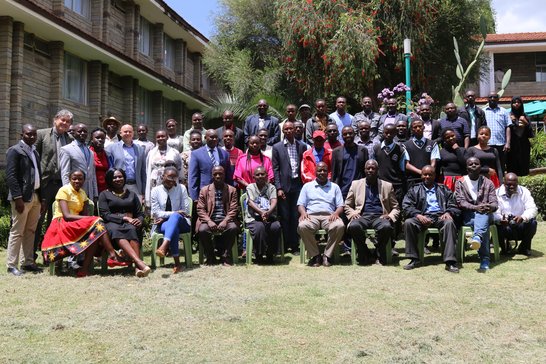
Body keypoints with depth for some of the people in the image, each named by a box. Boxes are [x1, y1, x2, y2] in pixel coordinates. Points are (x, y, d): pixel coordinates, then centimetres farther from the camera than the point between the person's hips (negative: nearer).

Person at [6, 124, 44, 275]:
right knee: (17, 232, -3)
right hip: (23, 197, -7)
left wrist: (41, 198, 13)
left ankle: (27, 262, 17)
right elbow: (11, 176, -12)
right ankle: (12, 265, 3)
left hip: (35, 197, 7)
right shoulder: (15, 151, -5)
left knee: (30, 232, 10)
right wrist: (17, 197, -19)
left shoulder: (35, 152, 18)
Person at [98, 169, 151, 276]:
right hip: (112, 224, -2)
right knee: (115, 231, -39)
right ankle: (139, 262, -58)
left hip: (130, 223, 2)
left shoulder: (132, 194, 25)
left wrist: (139, 220, -7)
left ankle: (138, 267, -52)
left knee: (132, 229, -36)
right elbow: (105, 215, 0)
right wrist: (125, 218, -13)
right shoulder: (104, 194, 15)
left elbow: (140, 214, 19)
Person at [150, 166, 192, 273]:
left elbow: (185, 211, 1)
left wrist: (169, 216, -10)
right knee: (174, 229, -38)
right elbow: (156, 212, -2)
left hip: (181, 222, 0)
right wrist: (175, 212, -16)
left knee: (175, 217, -38)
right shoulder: (156, 190, 6)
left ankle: (164, 246, -60)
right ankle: (177, 263, -43)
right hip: (162, 225, 0)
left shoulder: (181, 188, 6)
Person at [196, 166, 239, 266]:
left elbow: (233, 209, 1)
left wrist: (225, 221, -16)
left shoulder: (232, 190, 11)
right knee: (202, 230, -31)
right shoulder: (204, 190, 12)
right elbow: (200, 209, 3)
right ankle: (210, 256, -7)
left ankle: (225, 256, -12)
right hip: (210, 220, 0)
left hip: (225, 221, 0)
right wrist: (209, 221, -15)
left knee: (233, 228, -32)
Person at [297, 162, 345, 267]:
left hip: (329, 216, 0)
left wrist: (336, 213, -9)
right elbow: (300, 204, 14)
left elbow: (340, 206, 15)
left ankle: (327, 255, -21)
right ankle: (315, 255, -19)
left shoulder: (334, 187, 22)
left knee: (340, 226, -35)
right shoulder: (307, 186, 22)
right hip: (311, 216, 0)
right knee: (302, 226, -35)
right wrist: (303, 212, -9)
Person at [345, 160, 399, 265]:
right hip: (362, 216, 0)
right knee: (353, 226, -35)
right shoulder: (356, 184, 17)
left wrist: (390, 216, -6)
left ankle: (379, 255, -11)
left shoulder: (387, 186, 16)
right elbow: (347, 205, 17)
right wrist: (352, 213, -4)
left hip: (380, 217, 0)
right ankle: (364, 255, -12)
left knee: (387, 227, -36)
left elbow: (396, 208, 16)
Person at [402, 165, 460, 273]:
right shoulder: (415, 190, 20)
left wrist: (448, 212, -10)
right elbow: (406, 206, 6)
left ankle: (450, 261, -37)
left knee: (449, 222, -35)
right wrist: (418, 215, -12)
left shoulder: (443, 189, 23)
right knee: (408, 222, -30)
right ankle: (414, 259, -22)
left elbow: (453, 205, 15)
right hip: (423, 217, 0)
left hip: (440, 216, 0)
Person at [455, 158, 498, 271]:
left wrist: (490, 207, -22)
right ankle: (484, 259, -48)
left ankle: (477, 237, -69)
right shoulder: (460, 183, 13)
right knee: (484, 224, -35)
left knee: (483, 215, -38)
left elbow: (494, 203, 5)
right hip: (467, 216, -1)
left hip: (485, 213, 1)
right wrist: (475, 207, -22)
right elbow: (460, 202, -2)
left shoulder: (488, 183, 16)